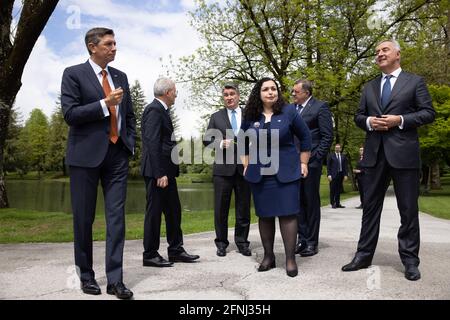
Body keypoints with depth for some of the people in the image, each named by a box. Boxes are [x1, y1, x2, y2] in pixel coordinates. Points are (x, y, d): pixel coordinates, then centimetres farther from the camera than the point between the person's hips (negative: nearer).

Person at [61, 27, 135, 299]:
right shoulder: (74, 74, 0)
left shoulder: (121, 76, 15)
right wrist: (105, 103, -15)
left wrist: (131, 143, 7)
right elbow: (70, 113, -10)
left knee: (117, 216, 0)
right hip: (86, 154, -3)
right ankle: (86, 274, 23)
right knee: (84, 218, 6)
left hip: (117, 154, 4)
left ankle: (115, 279, 5)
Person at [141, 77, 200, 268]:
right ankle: (150, 255, 10)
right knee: (154, 211, -1)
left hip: (166, 170, 10)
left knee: (173, 211, 13)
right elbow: (152, 144, -21)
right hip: (157, 171, -10)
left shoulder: (161, 110, 17)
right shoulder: (154, 110, -13)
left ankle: (176, 250, 23)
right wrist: (160, 174, -23)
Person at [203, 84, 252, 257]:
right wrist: (220, 143, -10)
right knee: (221, 207, 4)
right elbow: (207, 139, 7)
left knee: (243, 207, 6)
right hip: (223, 167, 0)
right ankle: (221, 243, 16)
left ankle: (242, 241, 19)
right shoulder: (216, 117, 11)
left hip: (244, 167, 0)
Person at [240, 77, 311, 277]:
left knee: (287, 213, -4)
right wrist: (246, 164, 12)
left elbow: (305, 136, 5)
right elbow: (244, 142, 19)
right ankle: (268, 256, 18)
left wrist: (303, 163, 3)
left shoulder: (288, 111, -2)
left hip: (286, 172, -2)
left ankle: (290, 259, 4)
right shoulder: (250, 116, 4)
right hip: (259, 174, 3)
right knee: (264, 215, 7)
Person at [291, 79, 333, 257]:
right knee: (298, 202, 8)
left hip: (310, 162, -5)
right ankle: (302, 239, 18)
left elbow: (327, 136, -7)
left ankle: (312, 242, 12)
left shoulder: (320, 107, -3)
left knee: (311, 202, 3)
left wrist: (315, 158, -12)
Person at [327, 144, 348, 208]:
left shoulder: (343, 156, 12)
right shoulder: (331, 156, 2)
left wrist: (346, 175, 2)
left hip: (340, 175, 3)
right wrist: (329, 175, -10)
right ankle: (333, 203, 3)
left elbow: (345, 166, 11)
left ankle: (337, 203, 12)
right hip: (333, 175, -3)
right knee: (332, 190, -2)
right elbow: (328, 166, -1)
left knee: (338, 190, 7)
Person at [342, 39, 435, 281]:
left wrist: (400, 120, -14)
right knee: (370, 206, 7)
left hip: (404, 153, -3)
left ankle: (410, 260, 14)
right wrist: (368, 121, -6)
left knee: (408, 209, 3)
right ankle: (364, 255, 15)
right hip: (375, 154, 4)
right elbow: (359, 116, 16)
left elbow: (428, 113, -1)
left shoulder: (415, 82, 6)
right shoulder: (369, 87, 17)